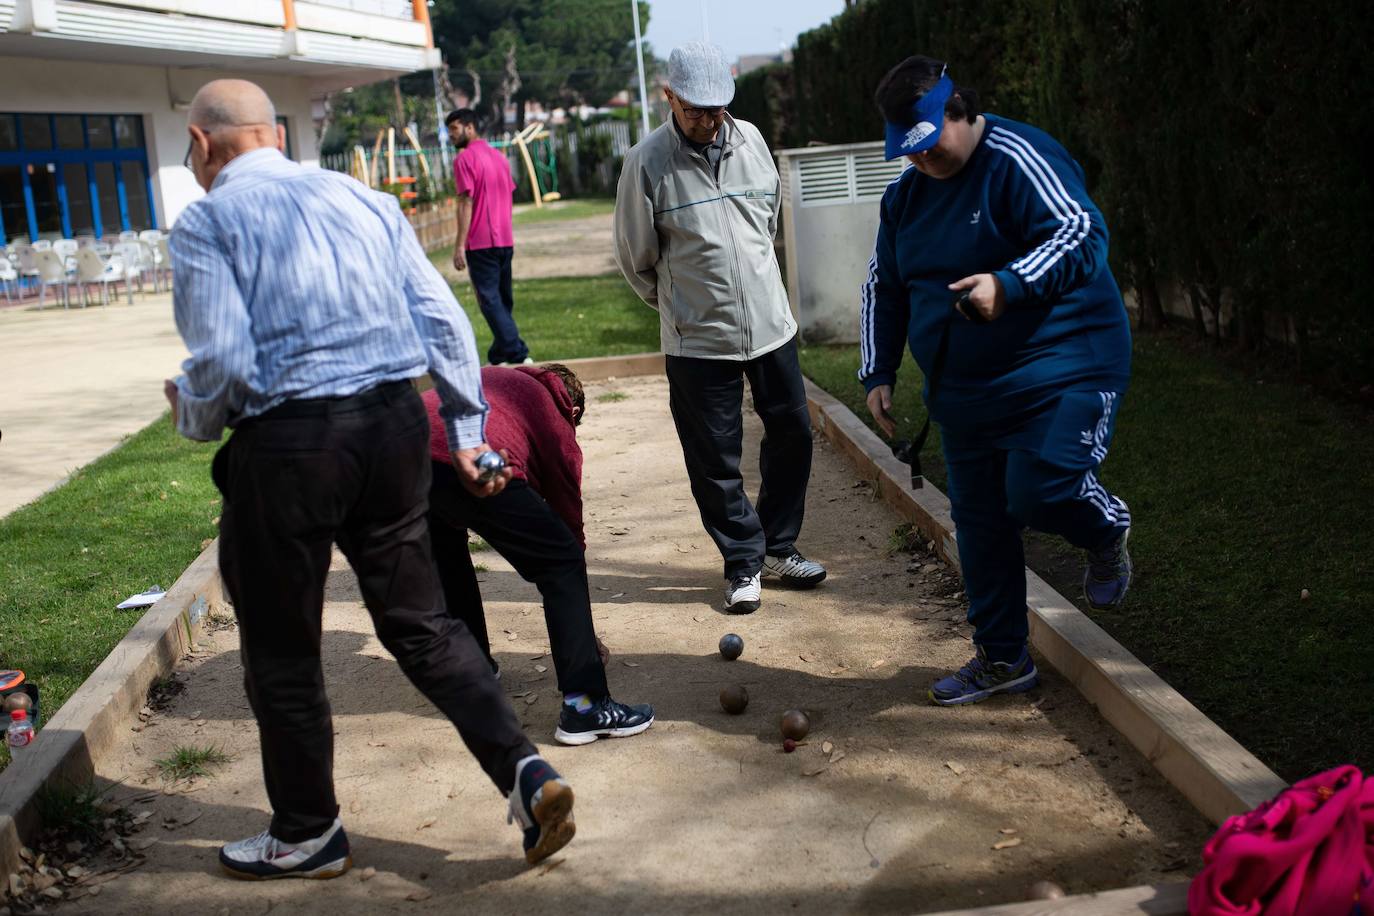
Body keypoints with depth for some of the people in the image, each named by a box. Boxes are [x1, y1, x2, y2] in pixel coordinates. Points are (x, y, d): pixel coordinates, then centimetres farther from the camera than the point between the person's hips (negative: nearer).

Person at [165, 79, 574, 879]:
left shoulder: (208, 221, -4)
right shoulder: (365, 199, 10)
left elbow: (223, 363, -13)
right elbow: (444, 322, 8)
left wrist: (190, 415, 8)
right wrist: (468, 431, 15)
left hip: (285, 443, -5)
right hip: (395, 424, 5)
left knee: (282, 652, 13)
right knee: (420, 622, 17)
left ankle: (308, 836, 29)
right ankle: (526, 772, 4)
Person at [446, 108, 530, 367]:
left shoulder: (465, 159, -10)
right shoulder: (499, 156, 15)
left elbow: (466, 203, -15)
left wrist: (459, 245, -15)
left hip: (481, 242, -8)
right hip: (506, 240, 8)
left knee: (489, 299, -5)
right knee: (504, 299, 13)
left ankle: (517, 353, -13)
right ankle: (500, 354, 18)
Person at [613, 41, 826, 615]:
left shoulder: (750, 141, 3)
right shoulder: (647, 162, -10)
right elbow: (635, 257, 0)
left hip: (771, 323, 4)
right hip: (697, 341, -4)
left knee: (792, 434, 10)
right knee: (716, 460, 1)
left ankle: (777, 546, 28)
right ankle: (743, 564, 19)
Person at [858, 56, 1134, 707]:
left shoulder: (1017, 158, -13)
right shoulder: (904, 196, 11)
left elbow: (1083, 232, -24)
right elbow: (883, 290, 19)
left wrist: (1009, 285, -37)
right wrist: (878, 374, 11)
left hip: (1060, 370, -7)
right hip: (965, 395, 7)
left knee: (1038, 492, -24)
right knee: (979, 524, 9)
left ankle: (1107, 529, 13)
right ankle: (1001, 658, 24)